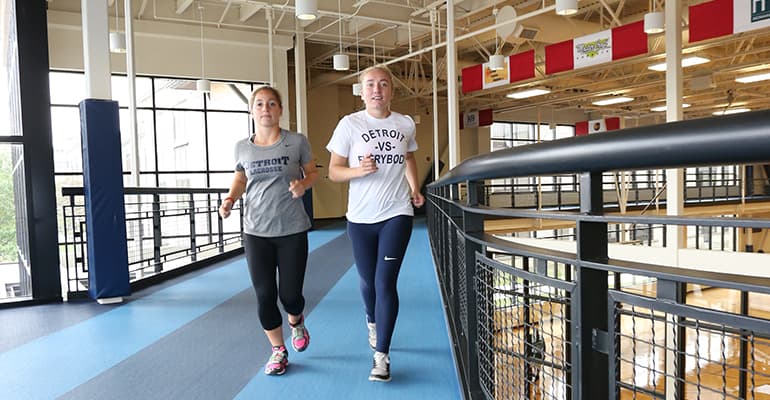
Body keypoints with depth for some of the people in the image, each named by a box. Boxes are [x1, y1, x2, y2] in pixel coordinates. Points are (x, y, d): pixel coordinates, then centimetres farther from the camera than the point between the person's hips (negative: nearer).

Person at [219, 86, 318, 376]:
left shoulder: (297, 142, -6)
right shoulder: (242, 147, 2)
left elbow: (312, 172, 6)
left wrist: (303, 184, -15)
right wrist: (230, 198, -2)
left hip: (292, 231, -2)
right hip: (256, 233, 2)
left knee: (290, 294, 3)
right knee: (265, 295, 4)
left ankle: (296, 322, 42)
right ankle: (278, 351, 27)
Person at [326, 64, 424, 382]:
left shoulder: (406, 124, 3)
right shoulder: (349, 124, -5)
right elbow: (333, 171, -3)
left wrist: (414, 189, 10)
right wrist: (358, 170, -22)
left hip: (397, 215, 0)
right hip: (360, 217, 0)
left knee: (386, 283, -7)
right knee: (368, 280, 14)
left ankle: (382, 355, 3)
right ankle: (372, 323, 47)